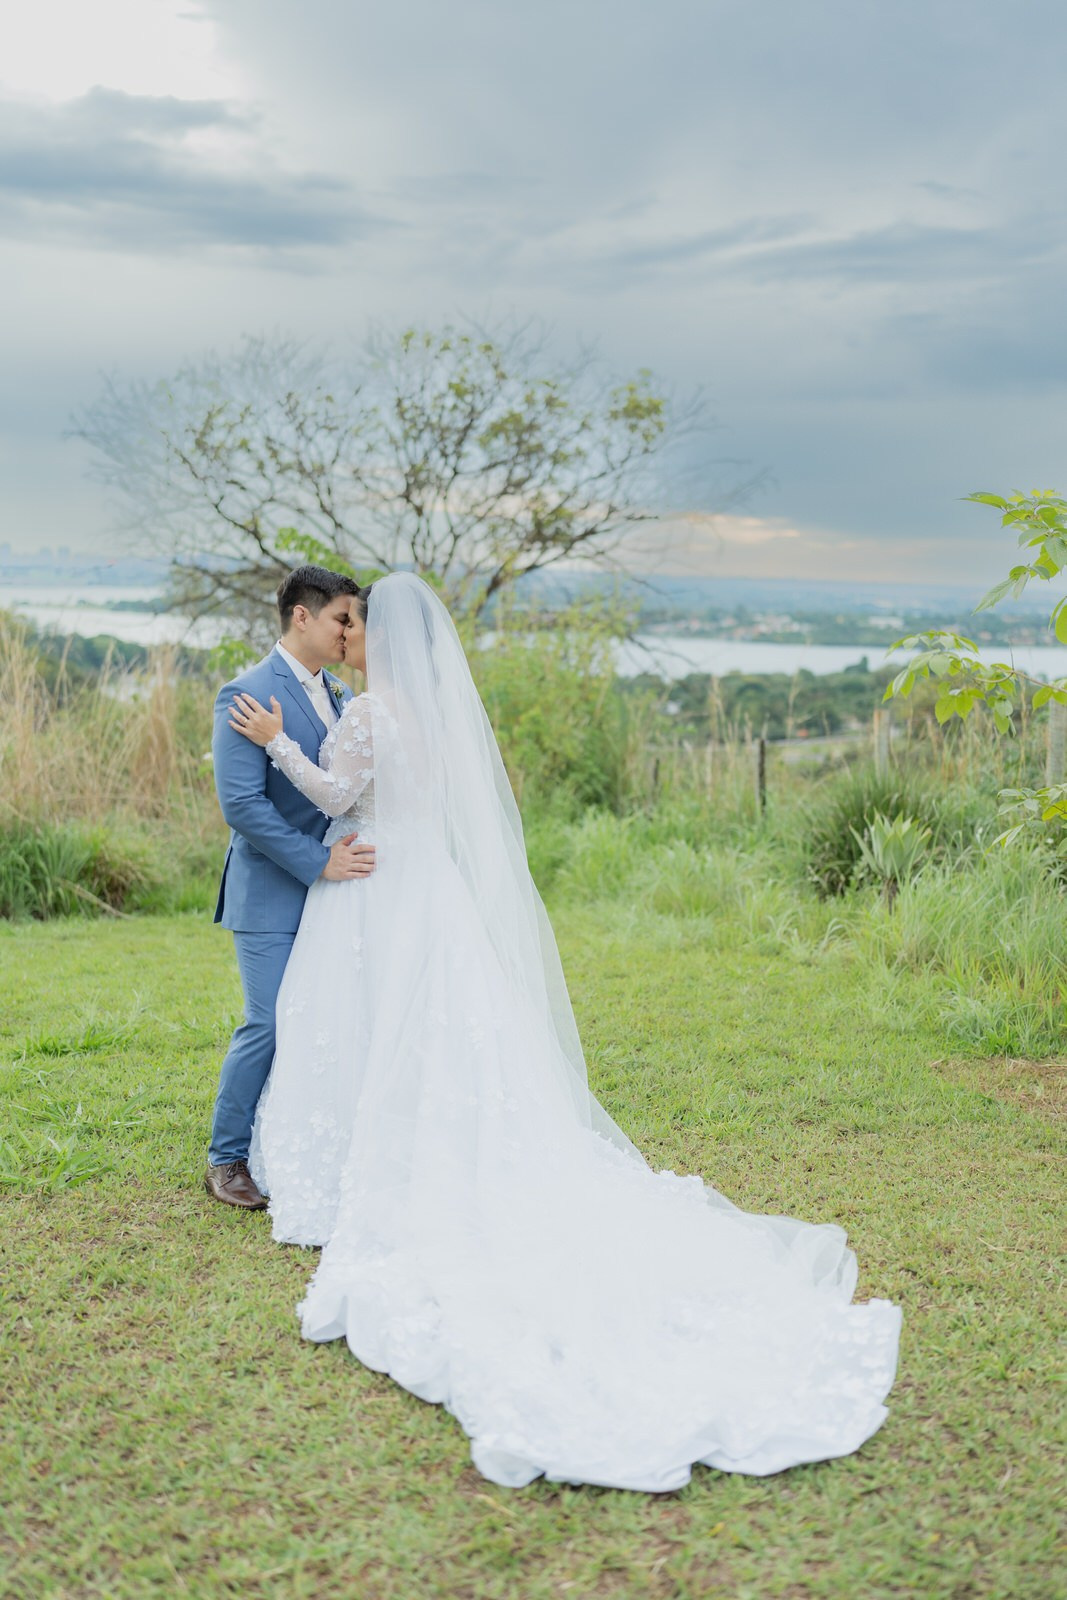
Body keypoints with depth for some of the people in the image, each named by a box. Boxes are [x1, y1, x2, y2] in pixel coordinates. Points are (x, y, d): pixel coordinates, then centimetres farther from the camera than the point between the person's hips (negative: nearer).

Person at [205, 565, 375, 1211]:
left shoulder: (342, 697, 11)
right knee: (270, 1025, -5)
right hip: (273, 895, -7)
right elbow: (242, 803, -19)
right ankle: (227, 1160, 13)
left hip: (334, 885, 7)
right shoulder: (247, 695, -12)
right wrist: (317, 862, -21)